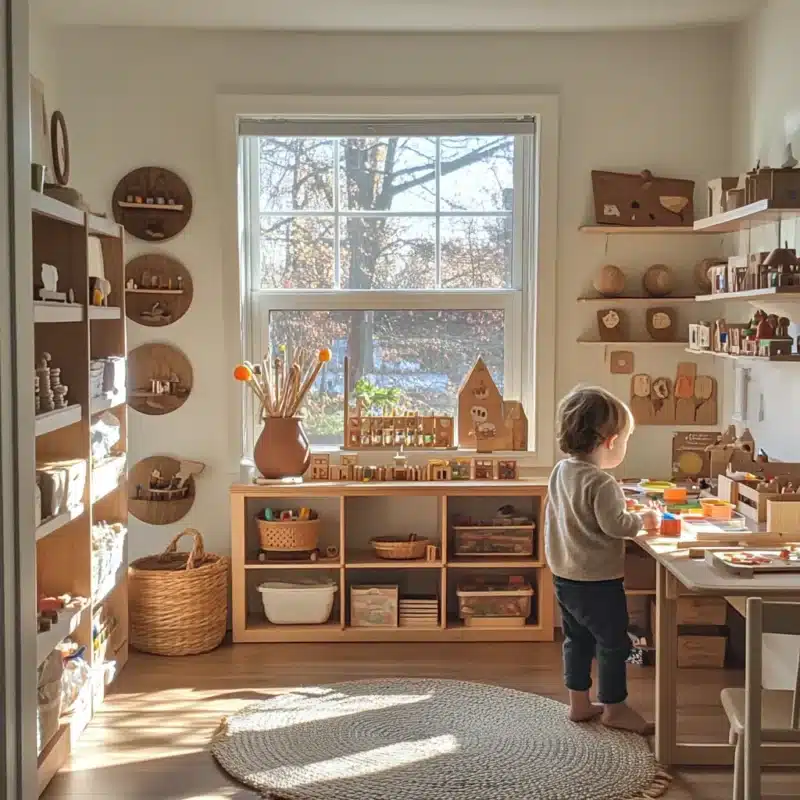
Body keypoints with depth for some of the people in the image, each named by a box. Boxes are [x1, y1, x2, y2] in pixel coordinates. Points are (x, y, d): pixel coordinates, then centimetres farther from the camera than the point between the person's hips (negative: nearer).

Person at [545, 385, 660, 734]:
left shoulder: (560, 471, 4)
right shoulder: (601, 483, -24)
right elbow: (615, 524, -28)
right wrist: (643, 520, -10)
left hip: (565, 575, 9)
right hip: (597, 579, -9)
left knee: (577, 639, 19)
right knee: (613, 643, 7)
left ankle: (579, 703, 28)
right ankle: (614, 707, 19)